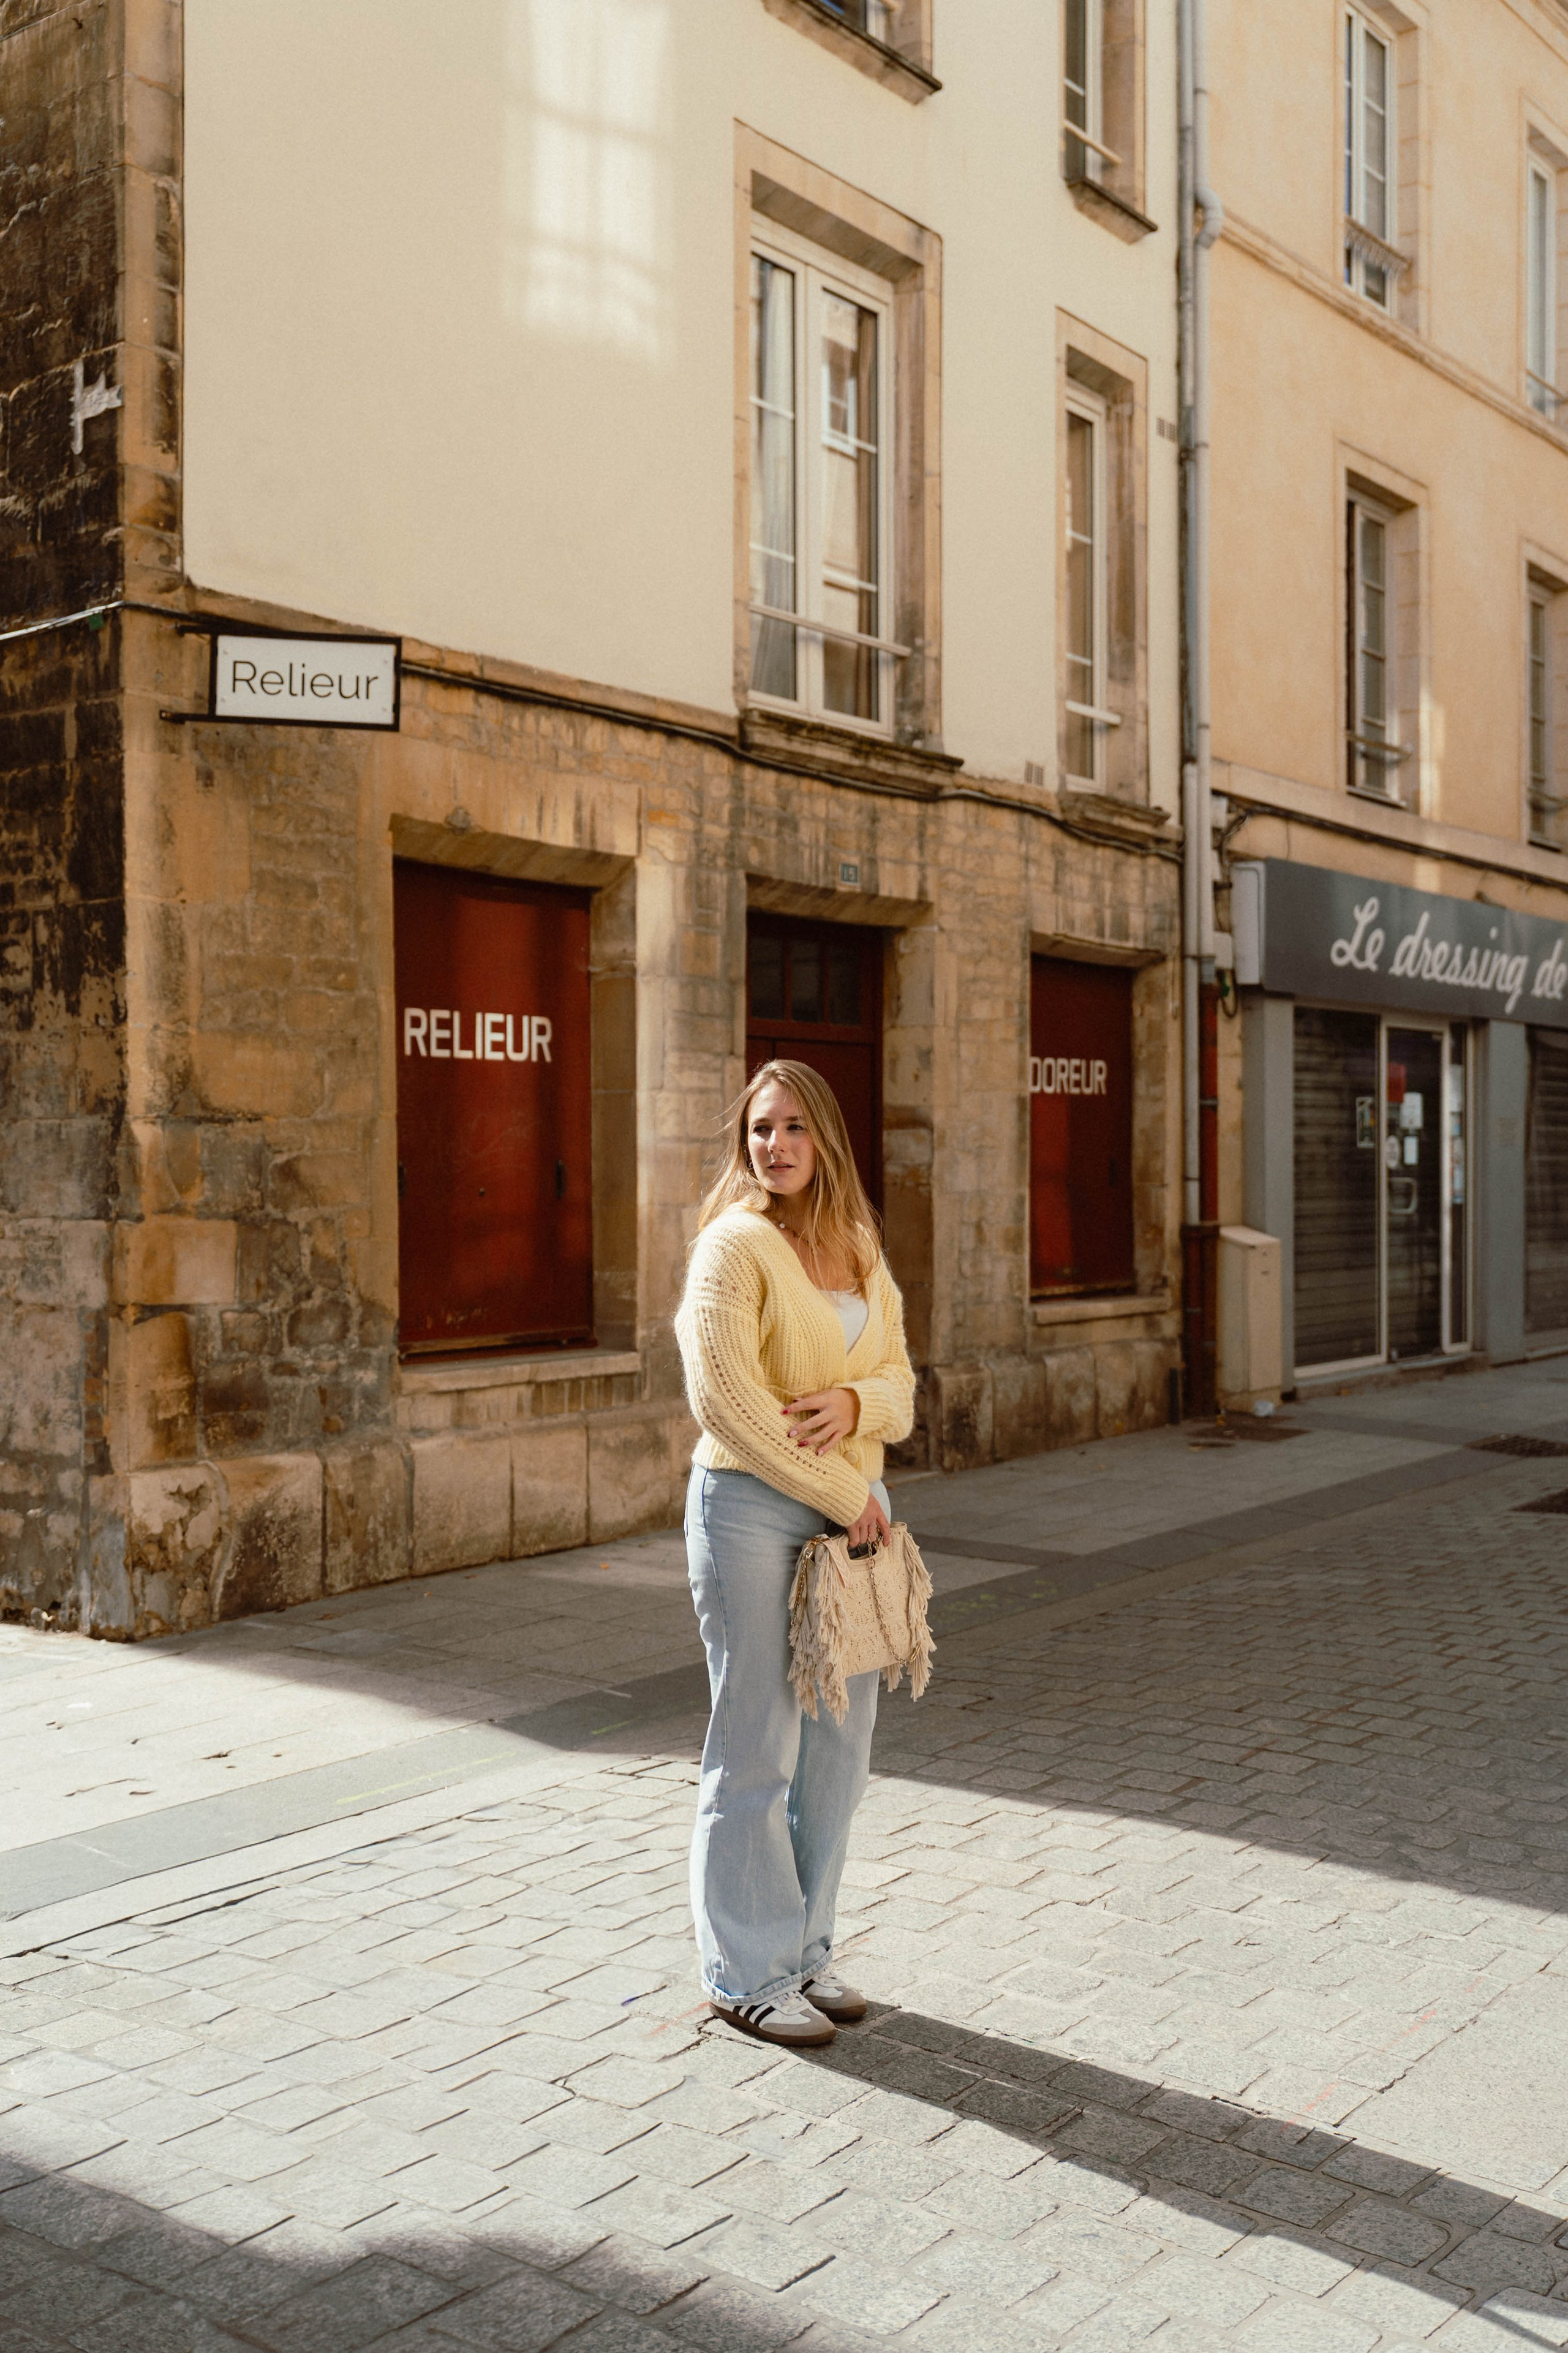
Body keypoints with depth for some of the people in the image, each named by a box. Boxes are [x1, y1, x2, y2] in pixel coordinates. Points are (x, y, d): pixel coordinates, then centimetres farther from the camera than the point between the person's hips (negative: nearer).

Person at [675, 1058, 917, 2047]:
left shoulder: (863, 1253, 12)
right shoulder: (734, 1244, -9)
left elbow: (901, 1383, 12)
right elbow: (726, 1398, -16)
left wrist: (855, 1404, -12)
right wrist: (842, 1494, -13)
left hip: (853, 1511, 7)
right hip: (753, 1509, -7)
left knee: (840, 1745, 11)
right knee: (758, 1750, 0)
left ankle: (807, 1948, 27)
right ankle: (751, 1974, 15)